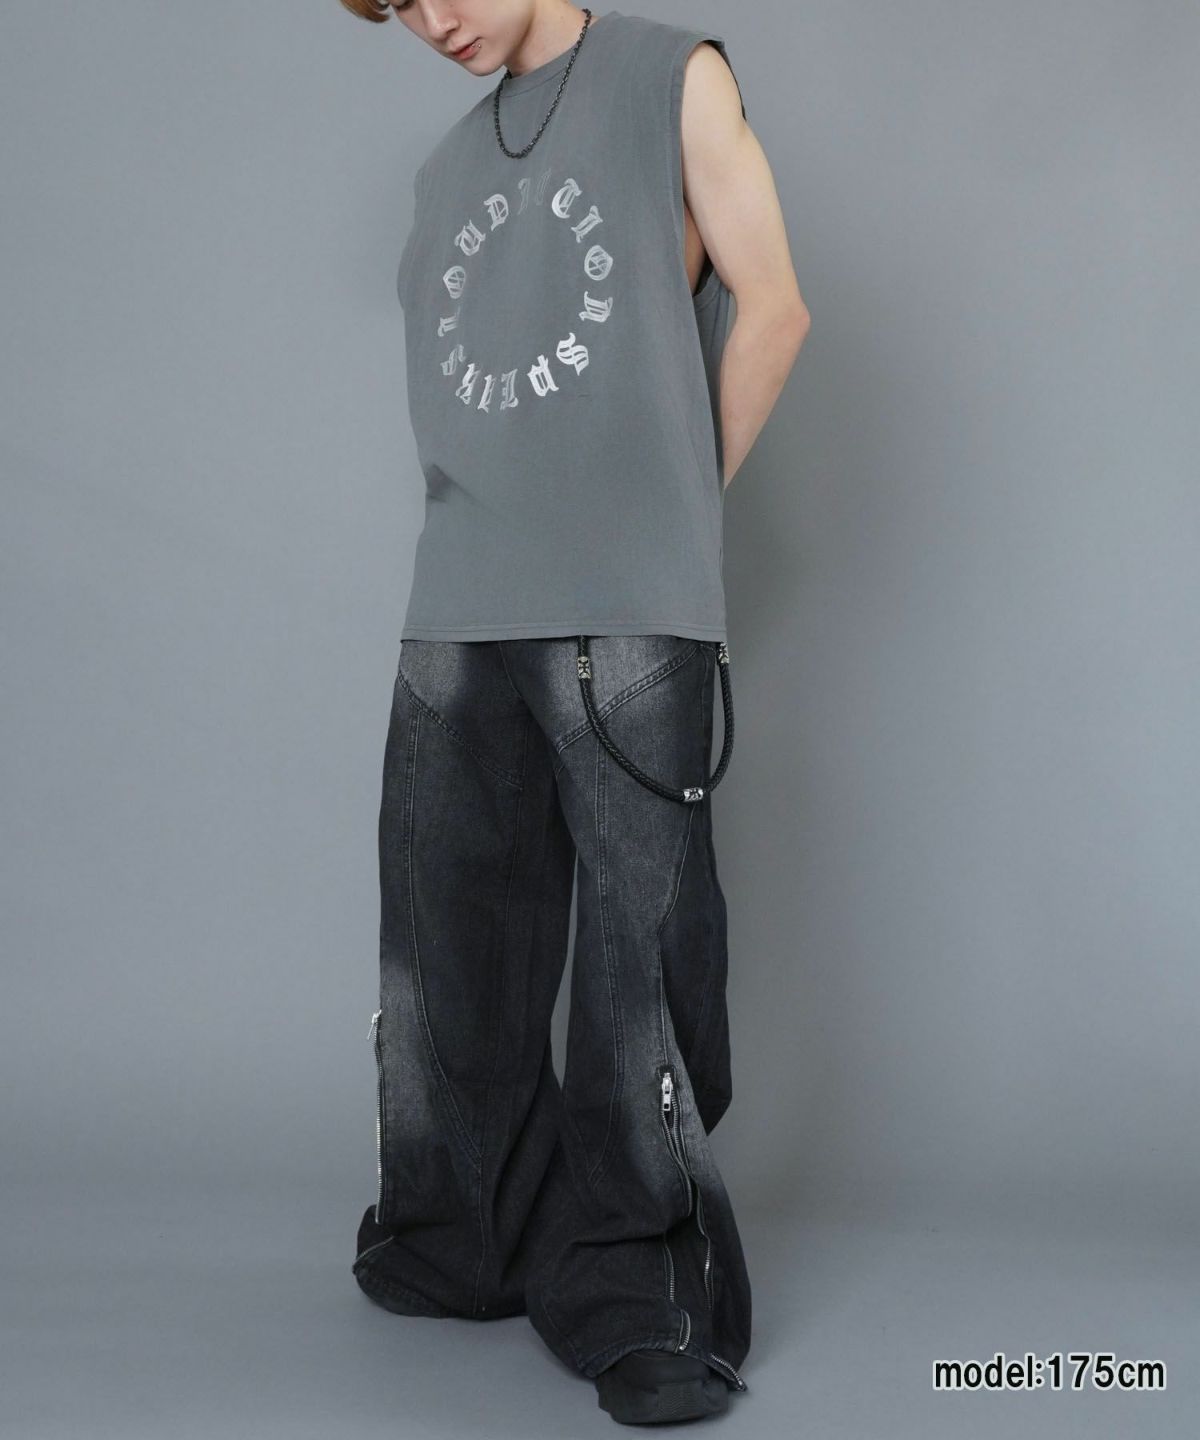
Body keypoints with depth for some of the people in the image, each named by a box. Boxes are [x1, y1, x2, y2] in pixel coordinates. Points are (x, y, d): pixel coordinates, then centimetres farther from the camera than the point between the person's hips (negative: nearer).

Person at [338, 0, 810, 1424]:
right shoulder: (449, 165, 21)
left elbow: (769, 309, 4)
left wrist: (670, 510, 4)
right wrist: (550, 531, 7)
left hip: (630, 614, -5)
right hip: (458, 615, 5)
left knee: (639, 951, -6)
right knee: (450, 956, 8)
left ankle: (640, 1297, 3)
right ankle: (461, 1241, 24)